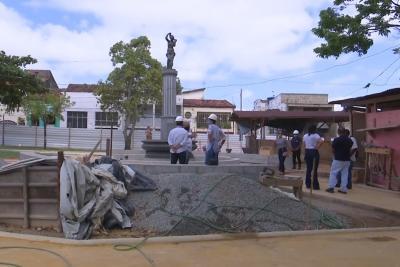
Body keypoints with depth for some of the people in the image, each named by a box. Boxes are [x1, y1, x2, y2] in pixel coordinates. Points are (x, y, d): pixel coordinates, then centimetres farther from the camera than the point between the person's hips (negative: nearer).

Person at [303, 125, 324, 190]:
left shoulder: (305, 136, 9)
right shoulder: (316, 135, -9)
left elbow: (304, 145, 9)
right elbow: (321, 141, -25)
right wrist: (317, 147, -14)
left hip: (307, 152, 5)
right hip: (314, 152, -5)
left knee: (308, 168, 13)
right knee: (315, 169, -1)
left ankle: (308, 184, 17)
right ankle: (315, 185, 2)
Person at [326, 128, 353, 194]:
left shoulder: (336, 140, -11)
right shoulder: (350, 140, 5)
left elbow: (333, 150, -2)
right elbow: (350, 150, 13)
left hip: (338, 159, -5)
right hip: (347, 160, 5)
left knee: (333, 173, 3)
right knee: (345, 174, 8)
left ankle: (331, 187, 0)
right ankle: (343, 189, 8)